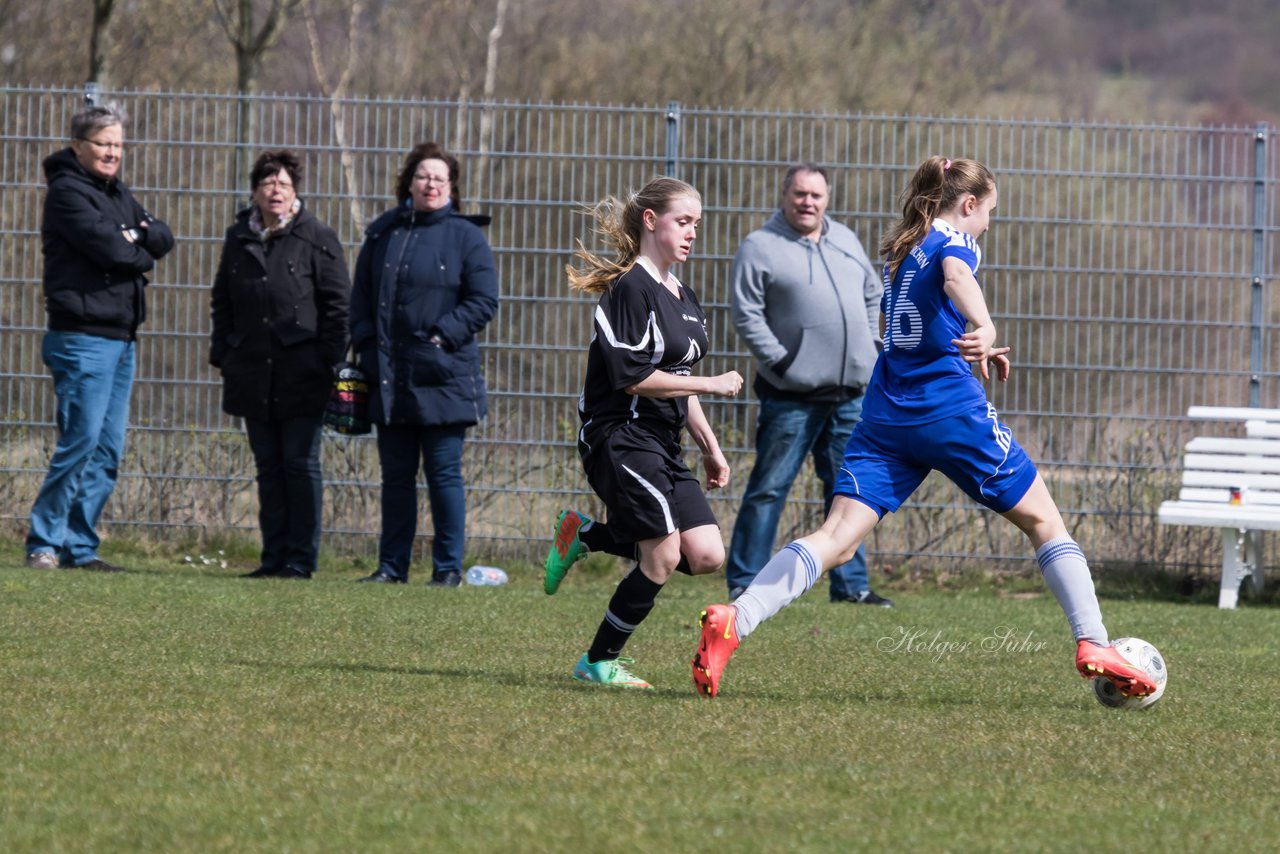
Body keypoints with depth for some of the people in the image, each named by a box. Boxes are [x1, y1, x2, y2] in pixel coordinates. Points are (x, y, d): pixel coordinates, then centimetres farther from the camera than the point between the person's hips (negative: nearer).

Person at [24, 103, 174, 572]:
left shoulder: (118, 194, 19)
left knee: (108, 450, 8)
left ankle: (79, 546, 11)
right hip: (83, 337, -9)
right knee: (81, 441, -12)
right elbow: (108, 248, -19)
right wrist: (142, 254, 0)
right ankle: (44, 543, -6)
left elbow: (163, 239, 11)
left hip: (121, 339, 9)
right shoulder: (67, 192, -8)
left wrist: (138, 237, -10)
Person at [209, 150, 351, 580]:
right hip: (254, 375, 5)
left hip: (302, 376, -5)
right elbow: (222, 303, 20)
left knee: (300, 464, -3)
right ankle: (274, 557, 11)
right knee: (269, 468, 8)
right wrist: (222, 355, 11)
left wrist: (329, 361, -8)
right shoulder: (238, 238, 12)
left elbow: (338, 304, -1)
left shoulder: (317, 239, -1)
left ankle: (300, 559, 0)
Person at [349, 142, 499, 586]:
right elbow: (361, 294, 16)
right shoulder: (383, 233, 11)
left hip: (442, 378, -4)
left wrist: (443, 335, -12)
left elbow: (483, 300, -3)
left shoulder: (465, 236, 0)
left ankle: (448, 568, 4)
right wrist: (365, 341, 2)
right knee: (396, 475, 8)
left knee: (443, 474, -2)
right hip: (390, 379, 4)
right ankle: (391, 566, 13)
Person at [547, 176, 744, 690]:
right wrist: (710, 384, -14)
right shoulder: (631, 289, -12)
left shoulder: (682, 297, 17)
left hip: (661, 445, 9)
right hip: (619, 437, -9)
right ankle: (599, 663, -1)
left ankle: (589, 536, 14)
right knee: (664, 556, -15)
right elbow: (633, 377, -19)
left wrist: (710, 448, 23)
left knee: (706, 555, -4)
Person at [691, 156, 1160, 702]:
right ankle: (1093, 646, 4)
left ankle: (733, 621, -27)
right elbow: (956, 275, -28)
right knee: (1043, 519, 9)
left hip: (887, 412, 6)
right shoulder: (954, 240, -2)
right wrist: (986, 330, -46)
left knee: (838, 535, -6)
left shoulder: (900, 249, 21)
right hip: (950, 410, -6)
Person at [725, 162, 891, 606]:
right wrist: (778, 360, -15)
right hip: (791, 397, -6)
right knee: (769, 489, -4)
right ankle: (743, 583, -1)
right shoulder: (760, 247, -5)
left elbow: (872, 295, 26)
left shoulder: (846, 241, 14)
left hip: (848, 394, 6)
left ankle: (851, 583, 16)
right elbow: (745, 314, -9)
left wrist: (871, 345, 14)